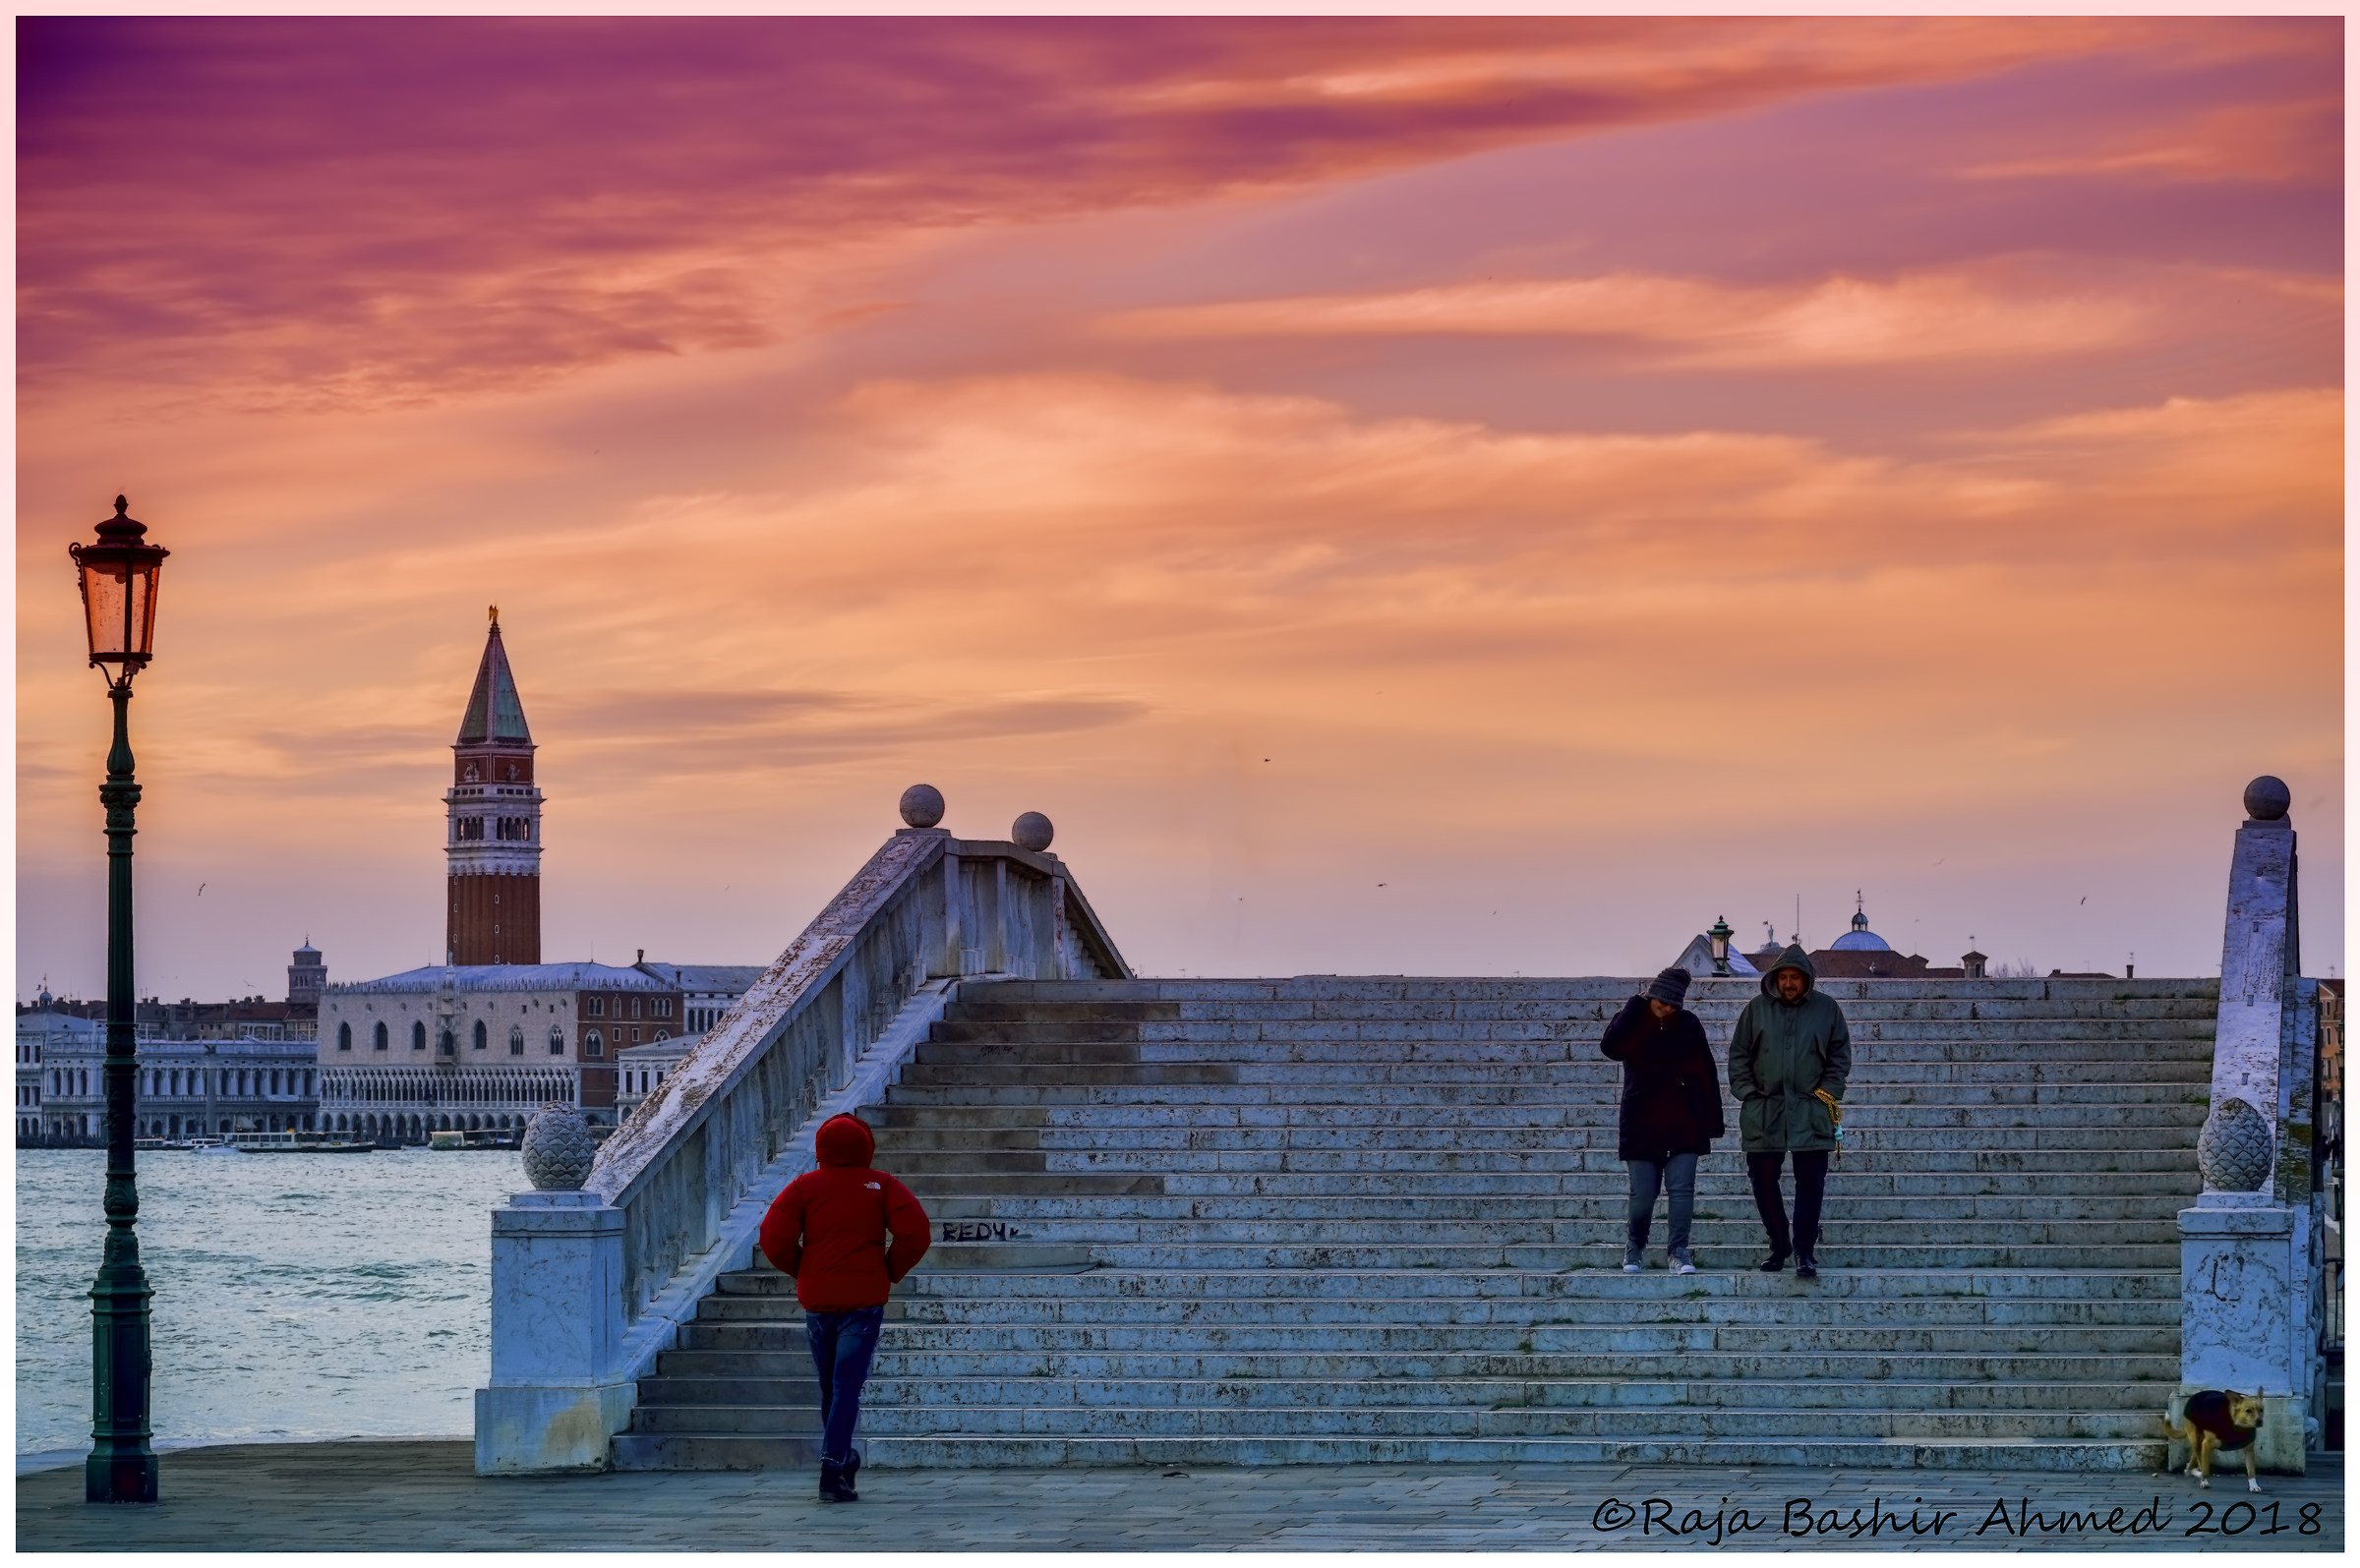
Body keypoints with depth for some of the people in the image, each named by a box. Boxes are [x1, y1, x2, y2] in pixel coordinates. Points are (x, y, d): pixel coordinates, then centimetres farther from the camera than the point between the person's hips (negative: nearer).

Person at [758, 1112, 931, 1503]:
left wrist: (802, 1271, 9)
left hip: (817, 1299, 2)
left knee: (829, 1386, 17)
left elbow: (774, 1240, -7)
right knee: (847, 1387, -5)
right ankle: (832, 1471, -17)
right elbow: (916, 1232, -10)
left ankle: (843, 1459, 29)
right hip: (864, 1300, -2)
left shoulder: (804, 1187, 2)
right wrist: (891, 1272, 4)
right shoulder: (881, 1186, 1)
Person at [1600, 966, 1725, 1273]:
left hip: (1684, 1122, 1)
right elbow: (1611, 1048, -22)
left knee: (1682, 1188, -6)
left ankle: (1677, 1251, 1)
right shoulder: (1631, 1021, 1)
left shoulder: (1688, 1024, 5)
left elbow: (1706, 1074, 7)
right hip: (1642, 1123, -1)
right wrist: (1636, 1006, -16)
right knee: (1642, 1192, 0)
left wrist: (1713, 1119, 4)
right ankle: (1635, 1248, 20)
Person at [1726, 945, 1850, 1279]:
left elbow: (1840, 1055, 10)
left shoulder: (1826, 1009, 5)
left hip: (1811, 1113, -1)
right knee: (1762, 1179, 4)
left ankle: (1805, 1252, -3)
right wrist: (1747, 1092, 0)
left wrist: (1828, 1091, -1)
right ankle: (1779, 1245, 20)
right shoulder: (1757, 1009, 6)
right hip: (1763, 1112, 2)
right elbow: (1738, 1055, 10)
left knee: (1810, 1182, -6)